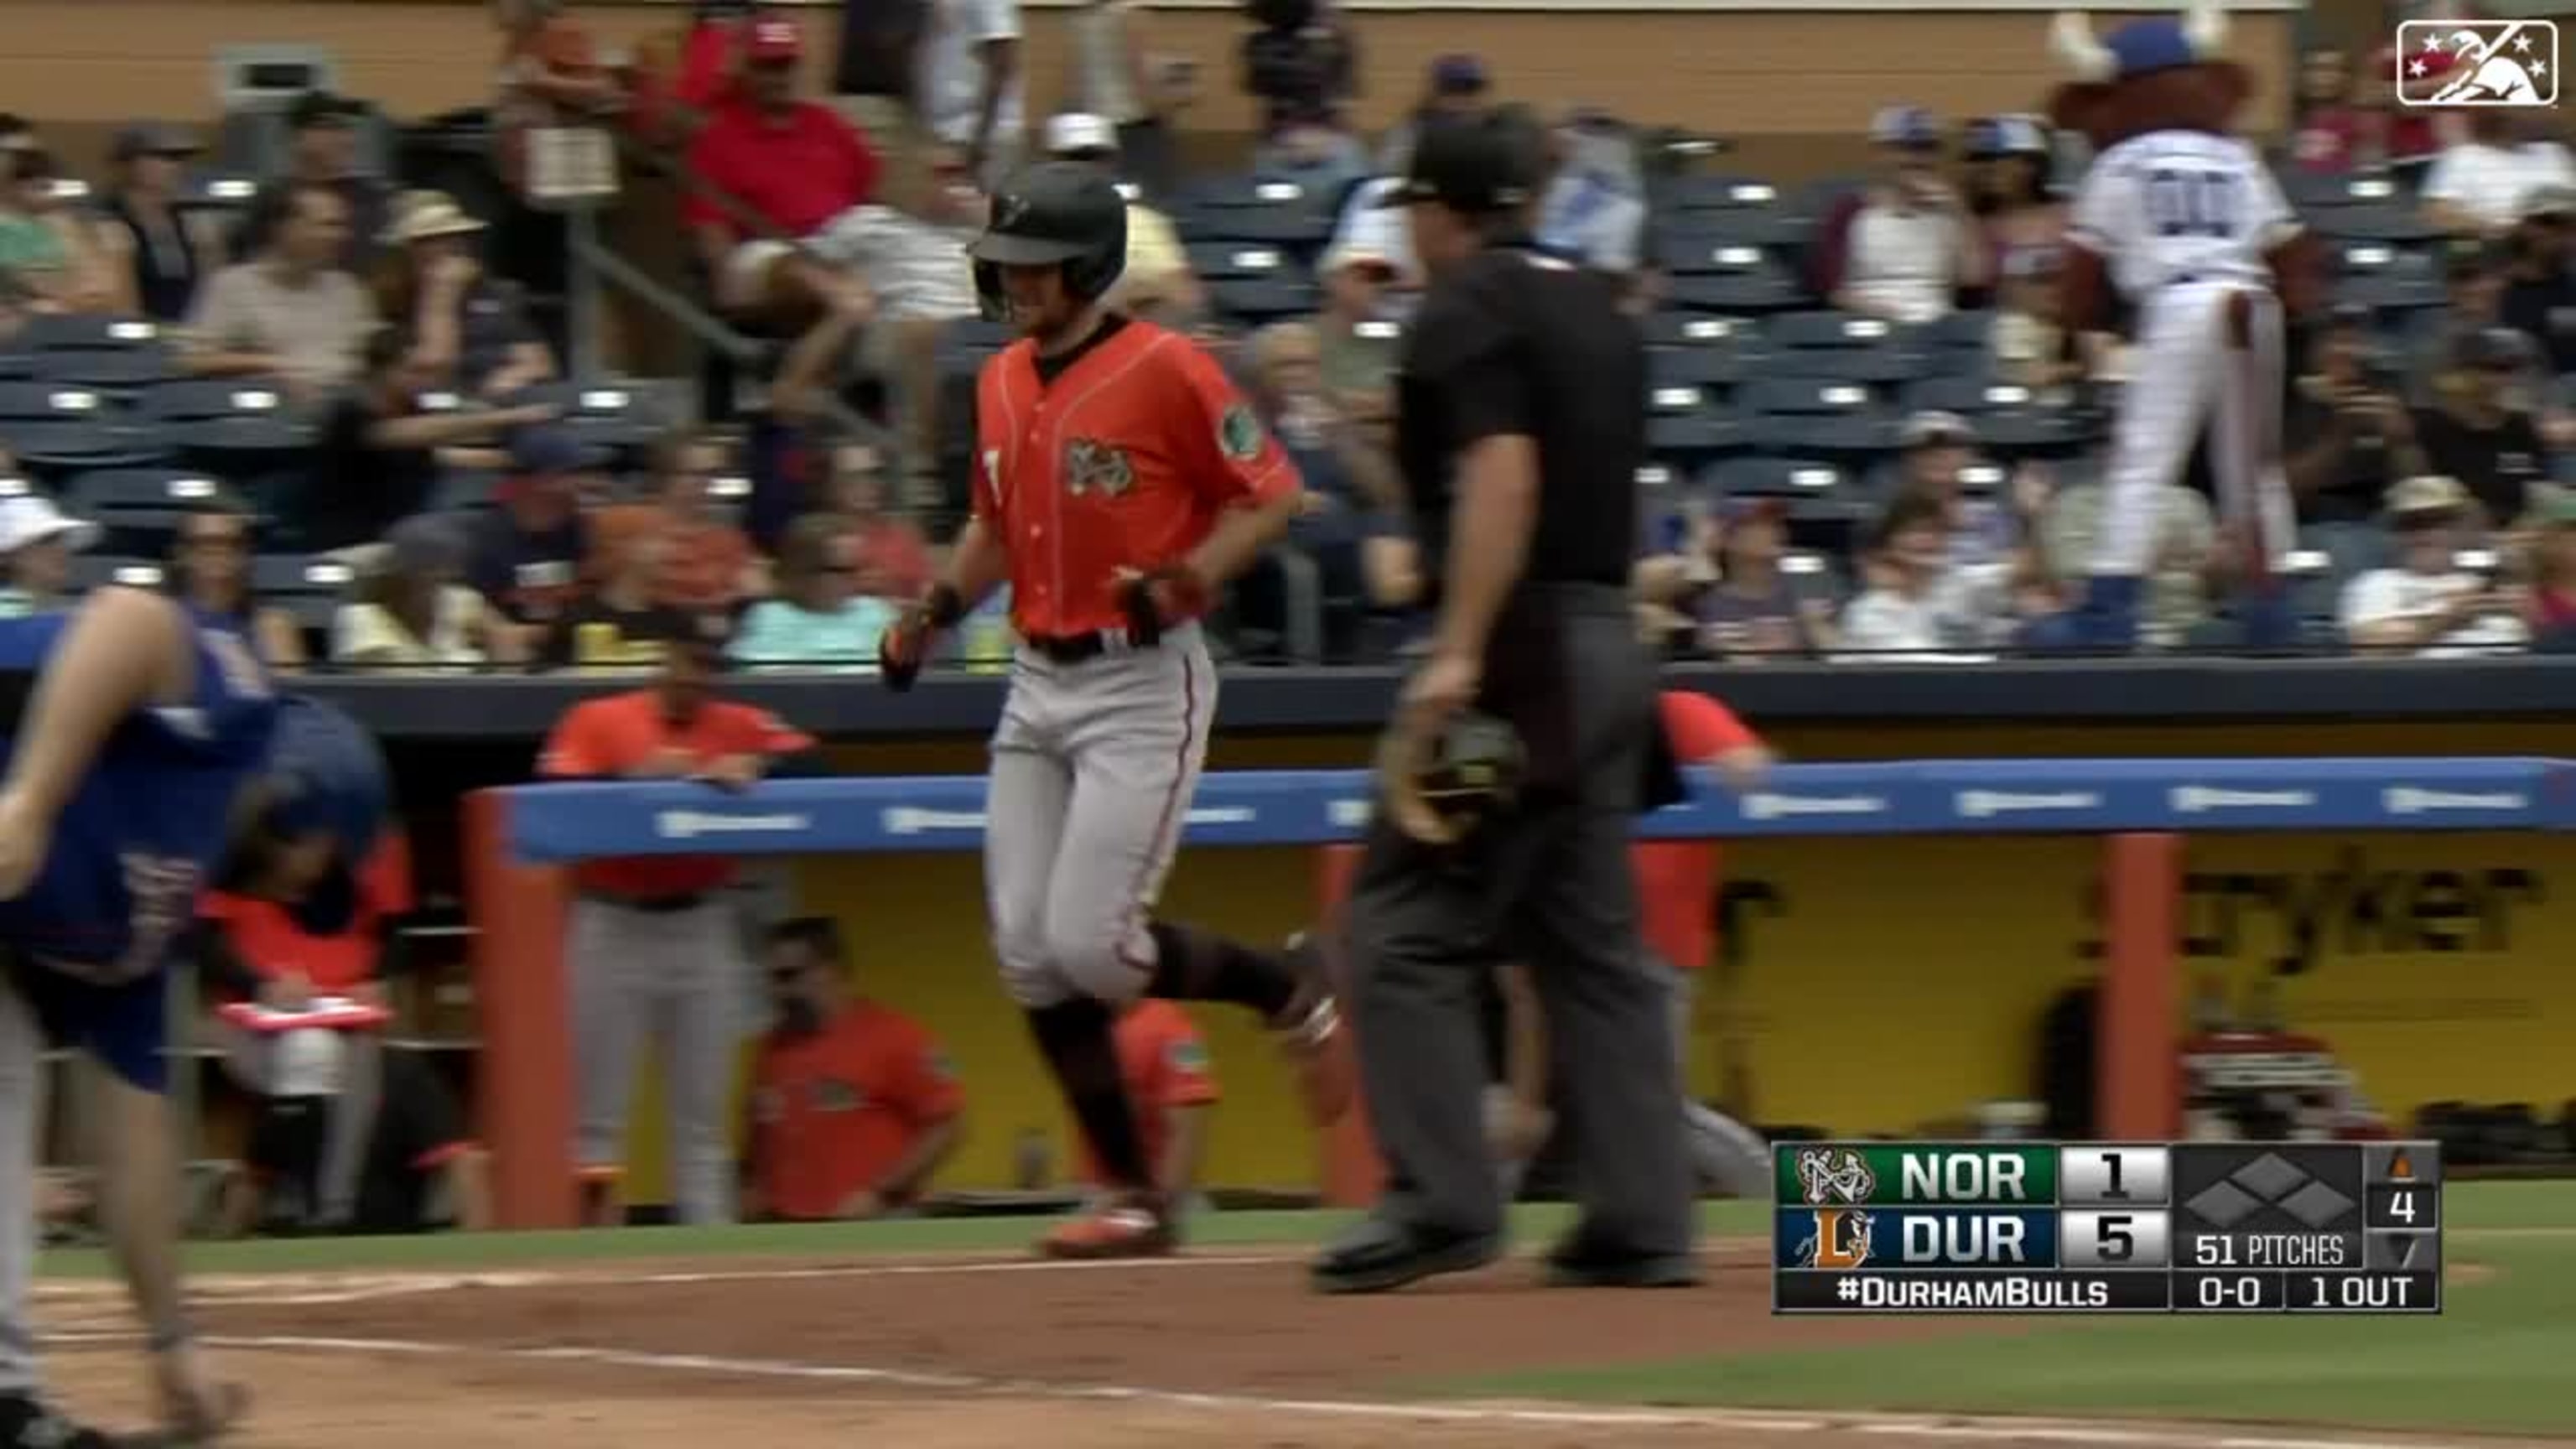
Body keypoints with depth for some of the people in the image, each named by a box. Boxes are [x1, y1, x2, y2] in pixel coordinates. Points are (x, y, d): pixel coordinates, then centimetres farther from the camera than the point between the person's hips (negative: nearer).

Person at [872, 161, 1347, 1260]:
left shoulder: (1166, 370, -12)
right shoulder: (1001, 384, 11)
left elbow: (1270, 495, -9)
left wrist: (1190, 578, -24)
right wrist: (938, 608, 9)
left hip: (1142, 683, -8)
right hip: (1036, 685, 8)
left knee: (1092, 947, -15)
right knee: (1029, 955, 2)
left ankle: (1291, 989, 12)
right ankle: (1133, 1198, 9)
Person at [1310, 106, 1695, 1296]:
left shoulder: (1467, 311, -8)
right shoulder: (1597, 310, 18)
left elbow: (1502, 473, -20)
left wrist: (1457, 653, -24)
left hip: (1515, 656, -9)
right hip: (1608, 644, 9)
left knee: (1406, 922, -7)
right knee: (1593, 939, 10)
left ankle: (1440, 1202, -14)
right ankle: (1641, 1219, 7)